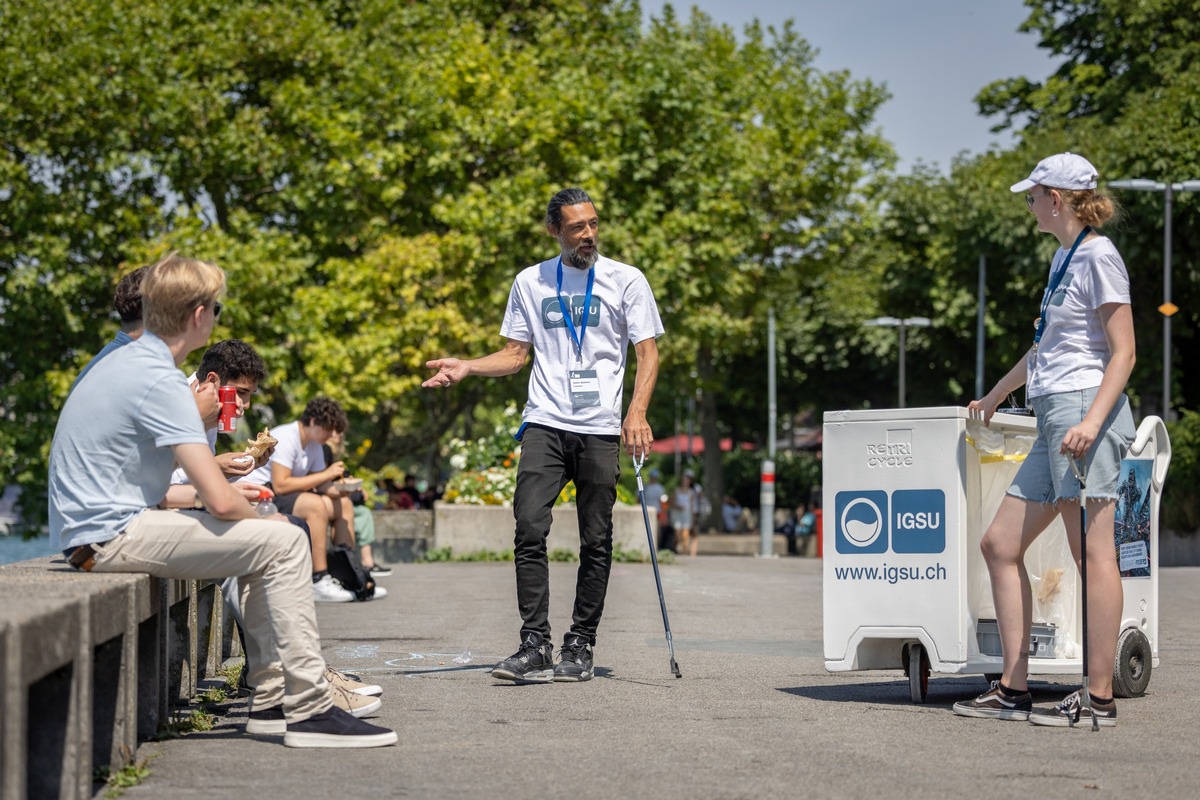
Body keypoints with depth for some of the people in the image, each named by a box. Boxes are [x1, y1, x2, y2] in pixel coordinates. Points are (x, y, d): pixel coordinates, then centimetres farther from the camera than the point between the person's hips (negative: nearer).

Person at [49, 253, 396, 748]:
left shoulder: (126, 362, 14)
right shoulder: (159, 380, -18)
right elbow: (220, 501, -22)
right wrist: (261, 519, -1)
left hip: (93, 529, 11)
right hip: (111, 536, -11)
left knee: (269, 541, 17)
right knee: (283, 543, -14)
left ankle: (271, 700, 14)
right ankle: (309, 710, -14)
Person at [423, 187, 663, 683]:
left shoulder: (625, 280, 4)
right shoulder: (530, 282, 12)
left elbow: (648, 352, 2)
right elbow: (516, 354, 17)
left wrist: (637, 412, -13)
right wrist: (466, 367, 0)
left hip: (601, 429, -1)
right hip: (545, 424, 1)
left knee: (596, 542, 1)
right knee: (529, 530, -12)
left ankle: (580, 647, 10)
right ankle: (535, 647, -11)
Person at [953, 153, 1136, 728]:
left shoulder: (1098, 257, -6)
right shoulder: (1064, 257, 21)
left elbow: (1123, 352, -12)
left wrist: (1092, 419, -24)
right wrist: (993, 397, 44)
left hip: (1085, 409, -10)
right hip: (1054, 421, 10)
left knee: (1092, 551, -11)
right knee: (1000, 545, 7)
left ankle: (1100, 698, -11)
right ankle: (1014, 690, 7)